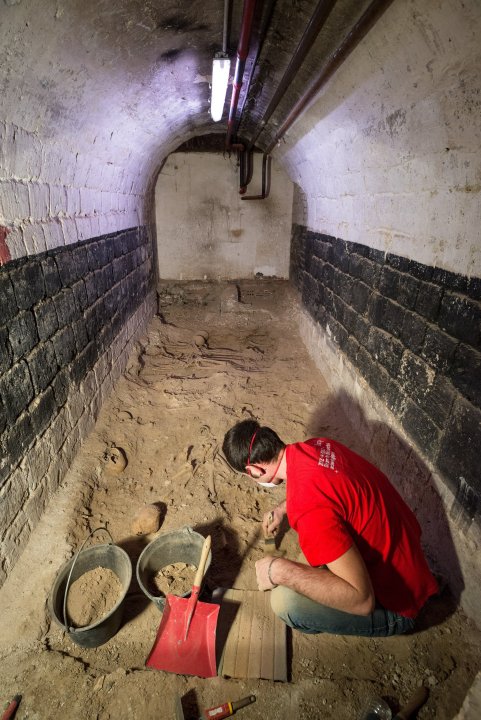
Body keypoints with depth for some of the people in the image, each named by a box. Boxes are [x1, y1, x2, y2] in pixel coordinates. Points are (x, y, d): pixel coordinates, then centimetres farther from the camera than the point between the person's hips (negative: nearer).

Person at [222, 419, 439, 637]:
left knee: (285, 600, -20)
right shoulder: (318, 445, -8)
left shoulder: (309, 508, -36)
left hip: (396, 606, -7)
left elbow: (362, 600, -32)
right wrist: (282, 509, 27)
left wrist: (280, 571, -28)